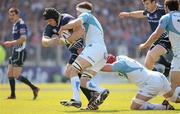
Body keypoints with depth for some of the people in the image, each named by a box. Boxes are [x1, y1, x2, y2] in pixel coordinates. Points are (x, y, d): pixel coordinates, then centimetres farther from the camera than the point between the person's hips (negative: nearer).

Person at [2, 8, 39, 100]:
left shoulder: (21, 24, -14)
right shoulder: (15, 25, 16)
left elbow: (23, 39, -23)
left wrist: (11, 43, -19)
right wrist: (11, 44, 10)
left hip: (20, 53, -10)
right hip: (15, 52, 10)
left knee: (16, 75, -11)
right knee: (10, 74, 9)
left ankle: (34, 88, -5)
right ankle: (13, 95, 13)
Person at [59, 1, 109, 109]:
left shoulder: (86, 15, 10)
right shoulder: (94, 22, 37)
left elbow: (76, 22, -11)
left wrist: (63, 28, 3)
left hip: (94, 48, -9)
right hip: (103, 54, 9)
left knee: (72, 70, -15)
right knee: (82, 82, 3)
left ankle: (76, 100, -31)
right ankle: (102, 91, -20)